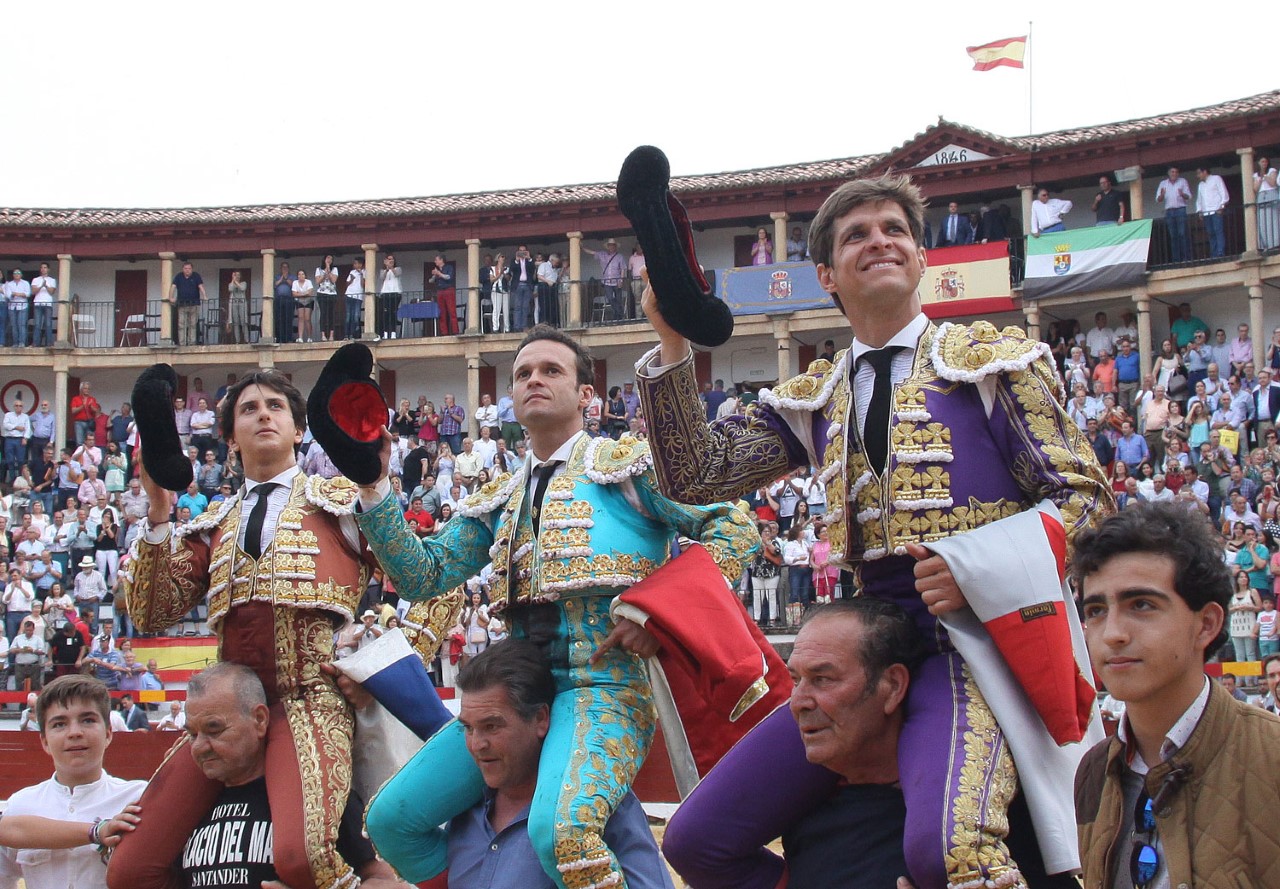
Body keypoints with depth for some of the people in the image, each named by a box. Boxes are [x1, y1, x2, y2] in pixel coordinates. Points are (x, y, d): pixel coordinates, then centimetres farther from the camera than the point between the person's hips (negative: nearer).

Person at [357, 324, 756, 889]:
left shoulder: (627, 463, 5)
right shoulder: (497, 502, 22)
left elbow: (735, 528, -1)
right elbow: (423, 576, 14)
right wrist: (373, 487, 4)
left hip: (605, 681, -6)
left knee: (560, 830, -34)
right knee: (391, 819, -2)